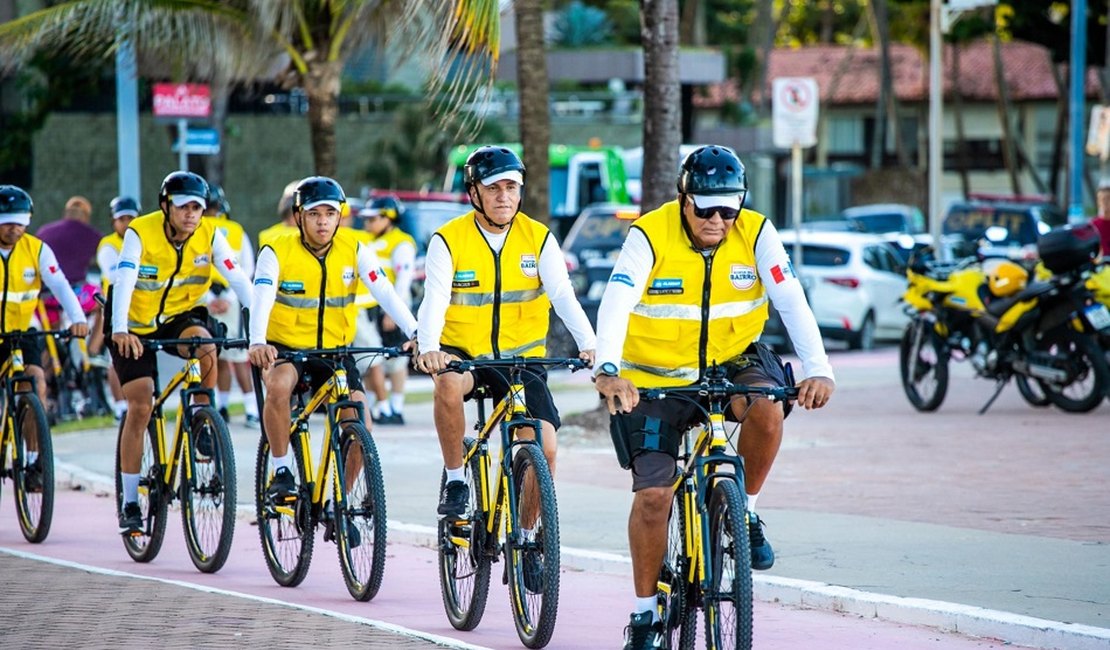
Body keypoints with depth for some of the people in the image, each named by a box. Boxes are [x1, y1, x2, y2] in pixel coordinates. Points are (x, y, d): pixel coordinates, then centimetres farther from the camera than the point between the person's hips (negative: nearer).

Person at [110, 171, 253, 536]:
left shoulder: (210, 236, -14)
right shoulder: (141, 234, -23)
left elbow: (239, 280, -22)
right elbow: (124, 283, -35)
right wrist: (120, 331, -50)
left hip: (181, 317, 2)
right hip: (138, 326, -2)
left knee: (204, 344, -32)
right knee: (140, 407, -9)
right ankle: (130, 503, 1)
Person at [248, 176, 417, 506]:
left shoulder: (355, 250, -5)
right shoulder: (278, 251, -12)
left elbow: (386, 294, -17)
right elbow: (262, 299, -27)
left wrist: (415, 333, -33)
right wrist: (257, 342, -46)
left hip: (334, 350, 2)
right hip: (285, 347, -2)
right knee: (279, 385, -35)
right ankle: (281, 472, -17)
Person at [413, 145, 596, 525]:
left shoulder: (539, 239, -3)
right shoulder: (448, 241, -8)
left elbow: (564, 297, -14)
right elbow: (435, 300, -20)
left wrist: (589, 345, -31)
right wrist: (428, 348, -40)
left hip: (521, 357, 2)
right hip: (463, 352, -2)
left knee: (544, 448, -13)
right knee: (449, 383, -37)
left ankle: (525, 532, 9)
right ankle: (455, 480, -16)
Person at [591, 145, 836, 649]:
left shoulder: (756, 234, -12)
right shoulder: (650, 235, -19)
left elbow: (792, 302, -20)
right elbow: (615, 306, -30)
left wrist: (818, 369, -36)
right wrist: (609, 371, -48)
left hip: (731, 363, 1)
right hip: (657, 378, -1)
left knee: (767, 410, -32)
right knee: (652, 495, -9)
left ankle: (745, 513, -6)